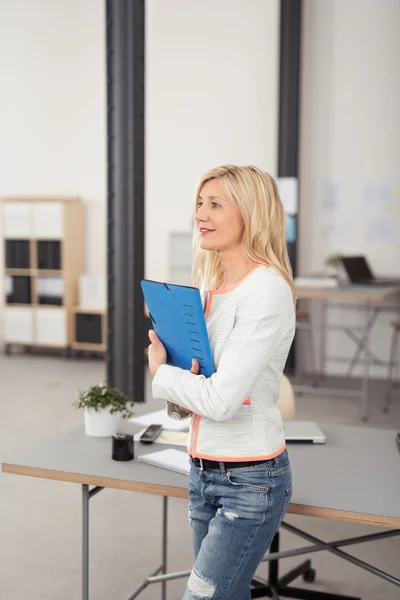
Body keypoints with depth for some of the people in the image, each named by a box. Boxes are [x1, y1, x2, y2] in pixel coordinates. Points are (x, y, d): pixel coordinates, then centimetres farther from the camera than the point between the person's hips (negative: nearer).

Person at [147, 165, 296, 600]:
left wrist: (160, 372, -8)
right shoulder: (211, 286, 8)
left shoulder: (266, 290, -18)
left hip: (250, 480, -8)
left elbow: (222, 399, -24)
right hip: (204, 470, 8)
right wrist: (179, 394, -11)